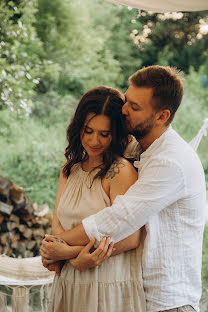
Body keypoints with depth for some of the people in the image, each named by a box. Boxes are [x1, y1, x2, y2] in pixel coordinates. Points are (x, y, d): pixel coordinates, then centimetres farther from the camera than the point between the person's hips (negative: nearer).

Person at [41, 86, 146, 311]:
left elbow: (130, 238, -18)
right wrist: (78, 257, -17)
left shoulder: (121, 171, -14)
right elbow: (57, 220, 3)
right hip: (69, 283, 6)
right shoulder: (70, 167, 8)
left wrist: (68, 252, -18)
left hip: (109, 288, -6)